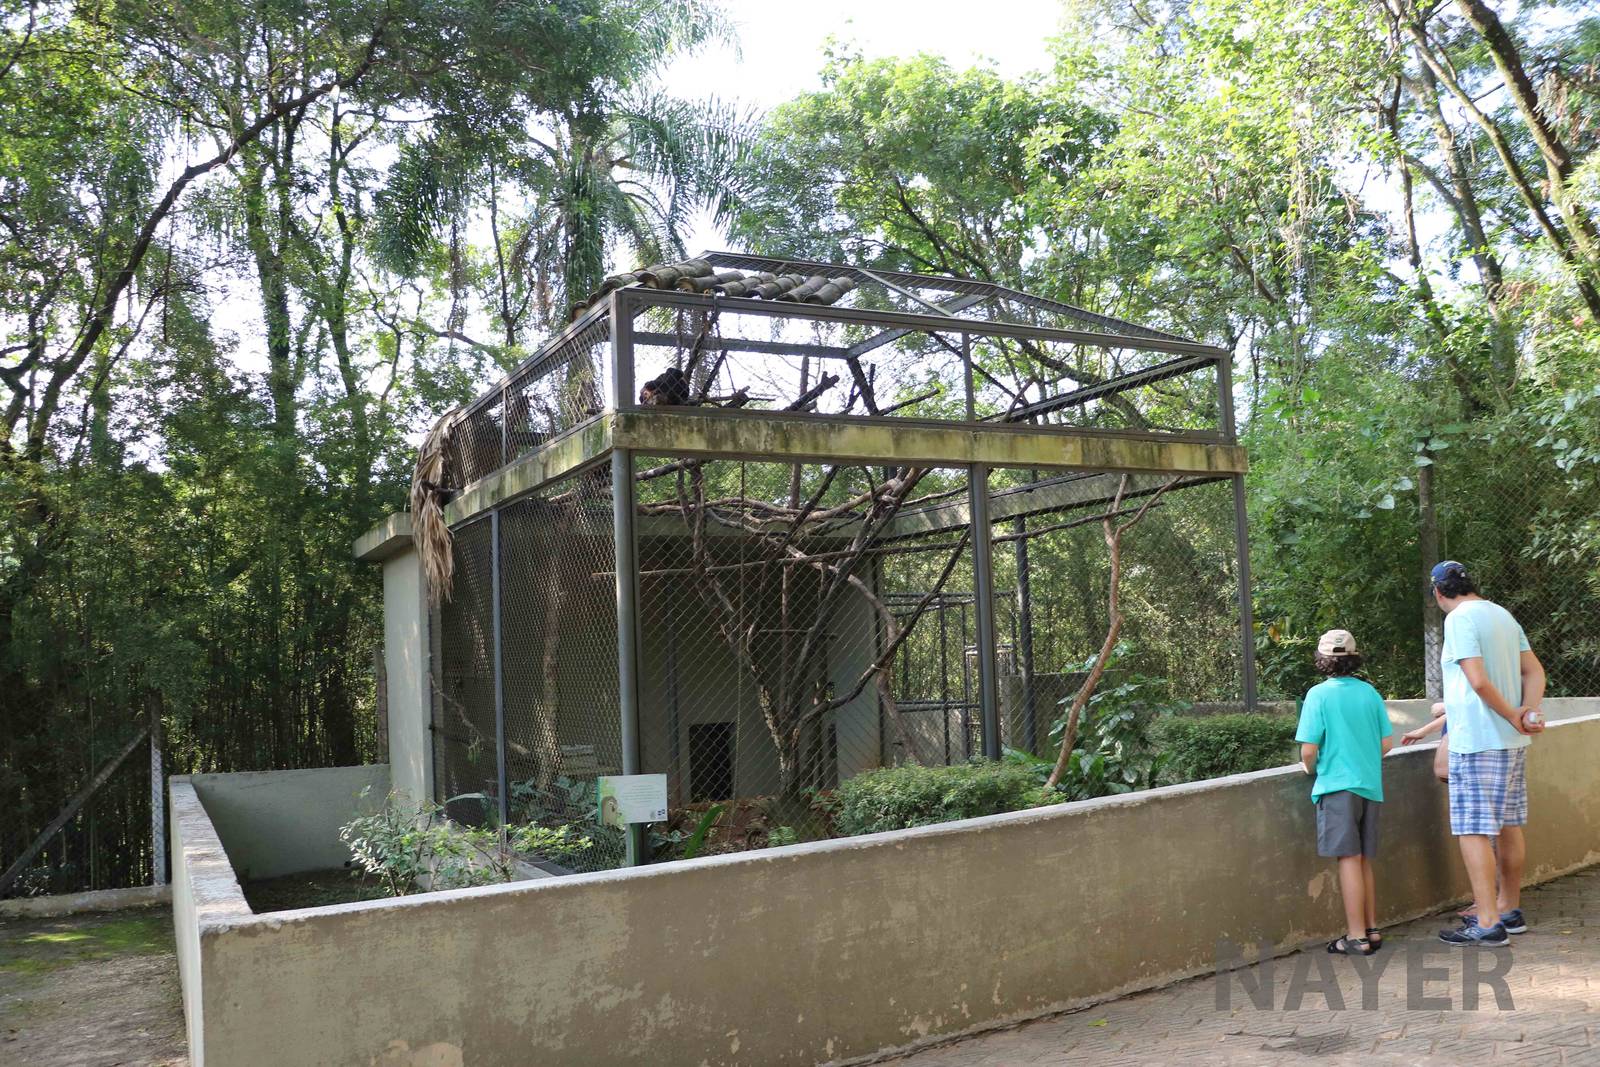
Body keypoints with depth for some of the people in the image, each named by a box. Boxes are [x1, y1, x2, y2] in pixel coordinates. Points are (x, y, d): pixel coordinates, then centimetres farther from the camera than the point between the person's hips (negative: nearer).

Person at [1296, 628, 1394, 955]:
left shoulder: (1319, 694, -9)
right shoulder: (1370, 693, 5)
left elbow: (1308, 749, -12)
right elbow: (1387, 742, 8)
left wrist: (1311, 769, 8)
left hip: (1337, 785, -5)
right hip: (1371, 785, 5)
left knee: (1349, 859, -4)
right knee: (1364, 861, 15)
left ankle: (1357, 937, -2)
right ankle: (1372, 929, 21)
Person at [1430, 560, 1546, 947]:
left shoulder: (1459, 619, -14)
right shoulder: (1503, 615, 13)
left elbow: (1478, 681, -23)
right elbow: (1534, 671, 11)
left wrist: (1513, 716, -12)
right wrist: (1529, 711, -3)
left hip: (1476, 741, -9)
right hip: (1511, 742, 9)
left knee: (1474, 830, -6)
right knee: (1508, 825, 15)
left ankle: (1488, 923, -6)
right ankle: (1509, 910, 26)